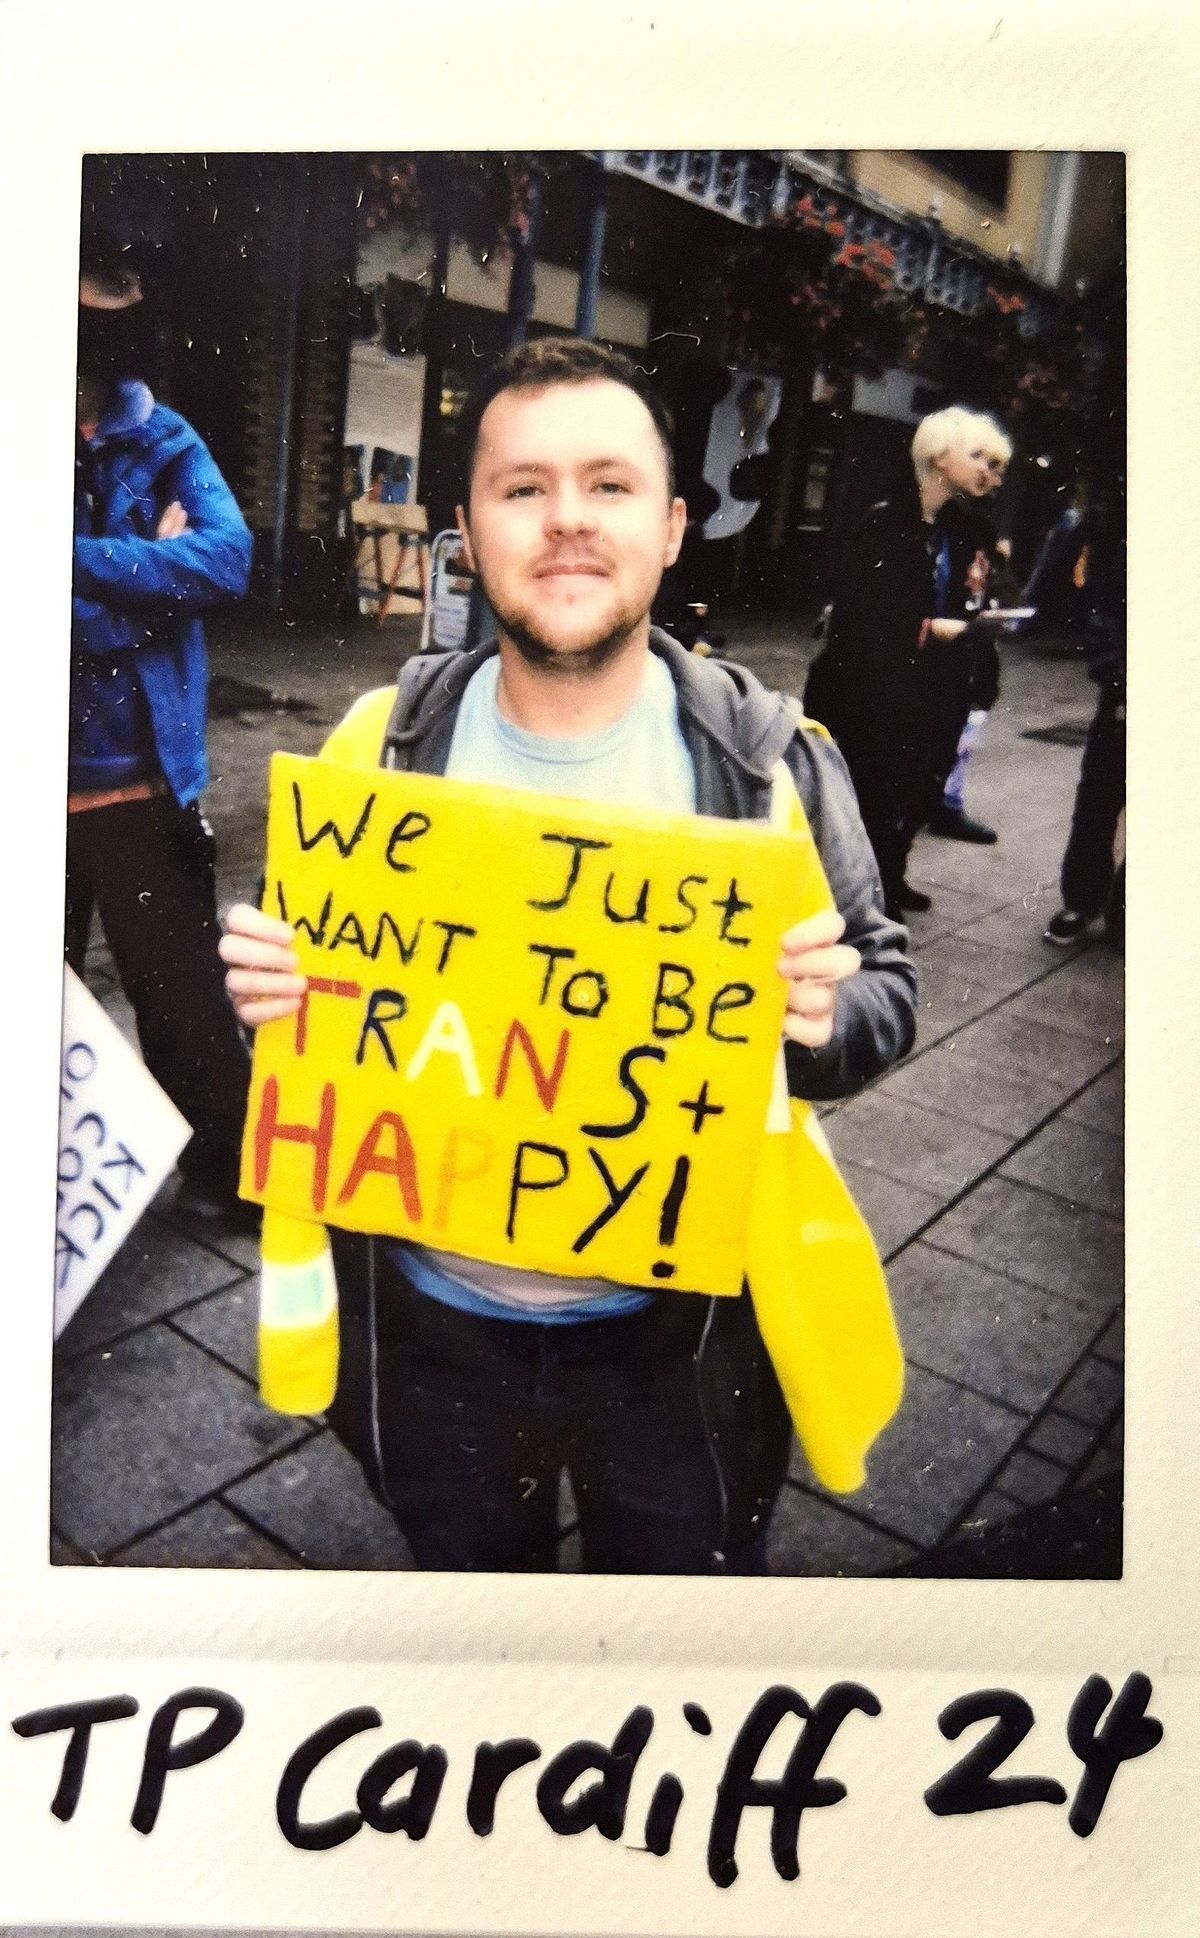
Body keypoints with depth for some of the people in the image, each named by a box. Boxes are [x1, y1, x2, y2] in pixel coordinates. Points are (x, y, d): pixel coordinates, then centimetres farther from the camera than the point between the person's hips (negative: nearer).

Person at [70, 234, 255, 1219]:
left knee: (180, 986, 14)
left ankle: (226, 1164, 33)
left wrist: (86, 559, -20)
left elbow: (228, 556, -17)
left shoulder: (158, 441, -1)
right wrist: (144, 566, -17)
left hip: (139, 779, 0)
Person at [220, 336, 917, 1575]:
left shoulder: (769, 759, -12)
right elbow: (297, 973, 4)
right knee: (466, 1569, 27)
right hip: (431, 1319, 2)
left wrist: (826, 1015, -27)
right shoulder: (383, 743, -7)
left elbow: (887, 987, -4)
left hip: (681, 1330, -1)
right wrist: (263, 983, -19)